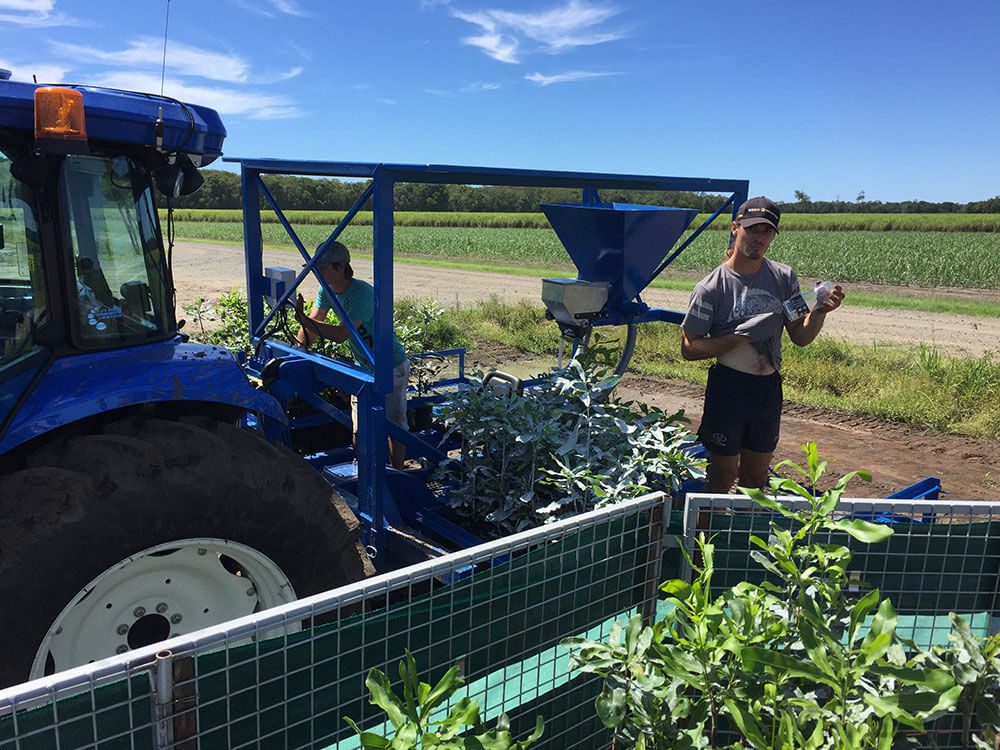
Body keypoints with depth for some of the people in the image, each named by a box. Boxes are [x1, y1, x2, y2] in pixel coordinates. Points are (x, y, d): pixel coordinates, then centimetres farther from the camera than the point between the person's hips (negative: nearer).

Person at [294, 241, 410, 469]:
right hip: (364, 368, 8)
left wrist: (303, 319, -36)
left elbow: (341, 334, -33)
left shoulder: (361, 292, -28)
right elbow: (312, 325, -4)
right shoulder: (326, 290, -3)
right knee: (359, 431, 12)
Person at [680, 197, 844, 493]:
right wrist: (741, 336, -20)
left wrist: (819, 311, -14)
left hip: (769, 389, 4)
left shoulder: (784, 278, 2)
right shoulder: (712, 287, -12)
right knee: (722, 478, 7)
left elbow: (801, 337, 6)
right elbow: (689, 348, -11)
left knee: (756, 478, 18)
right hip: (728, 387, -4)